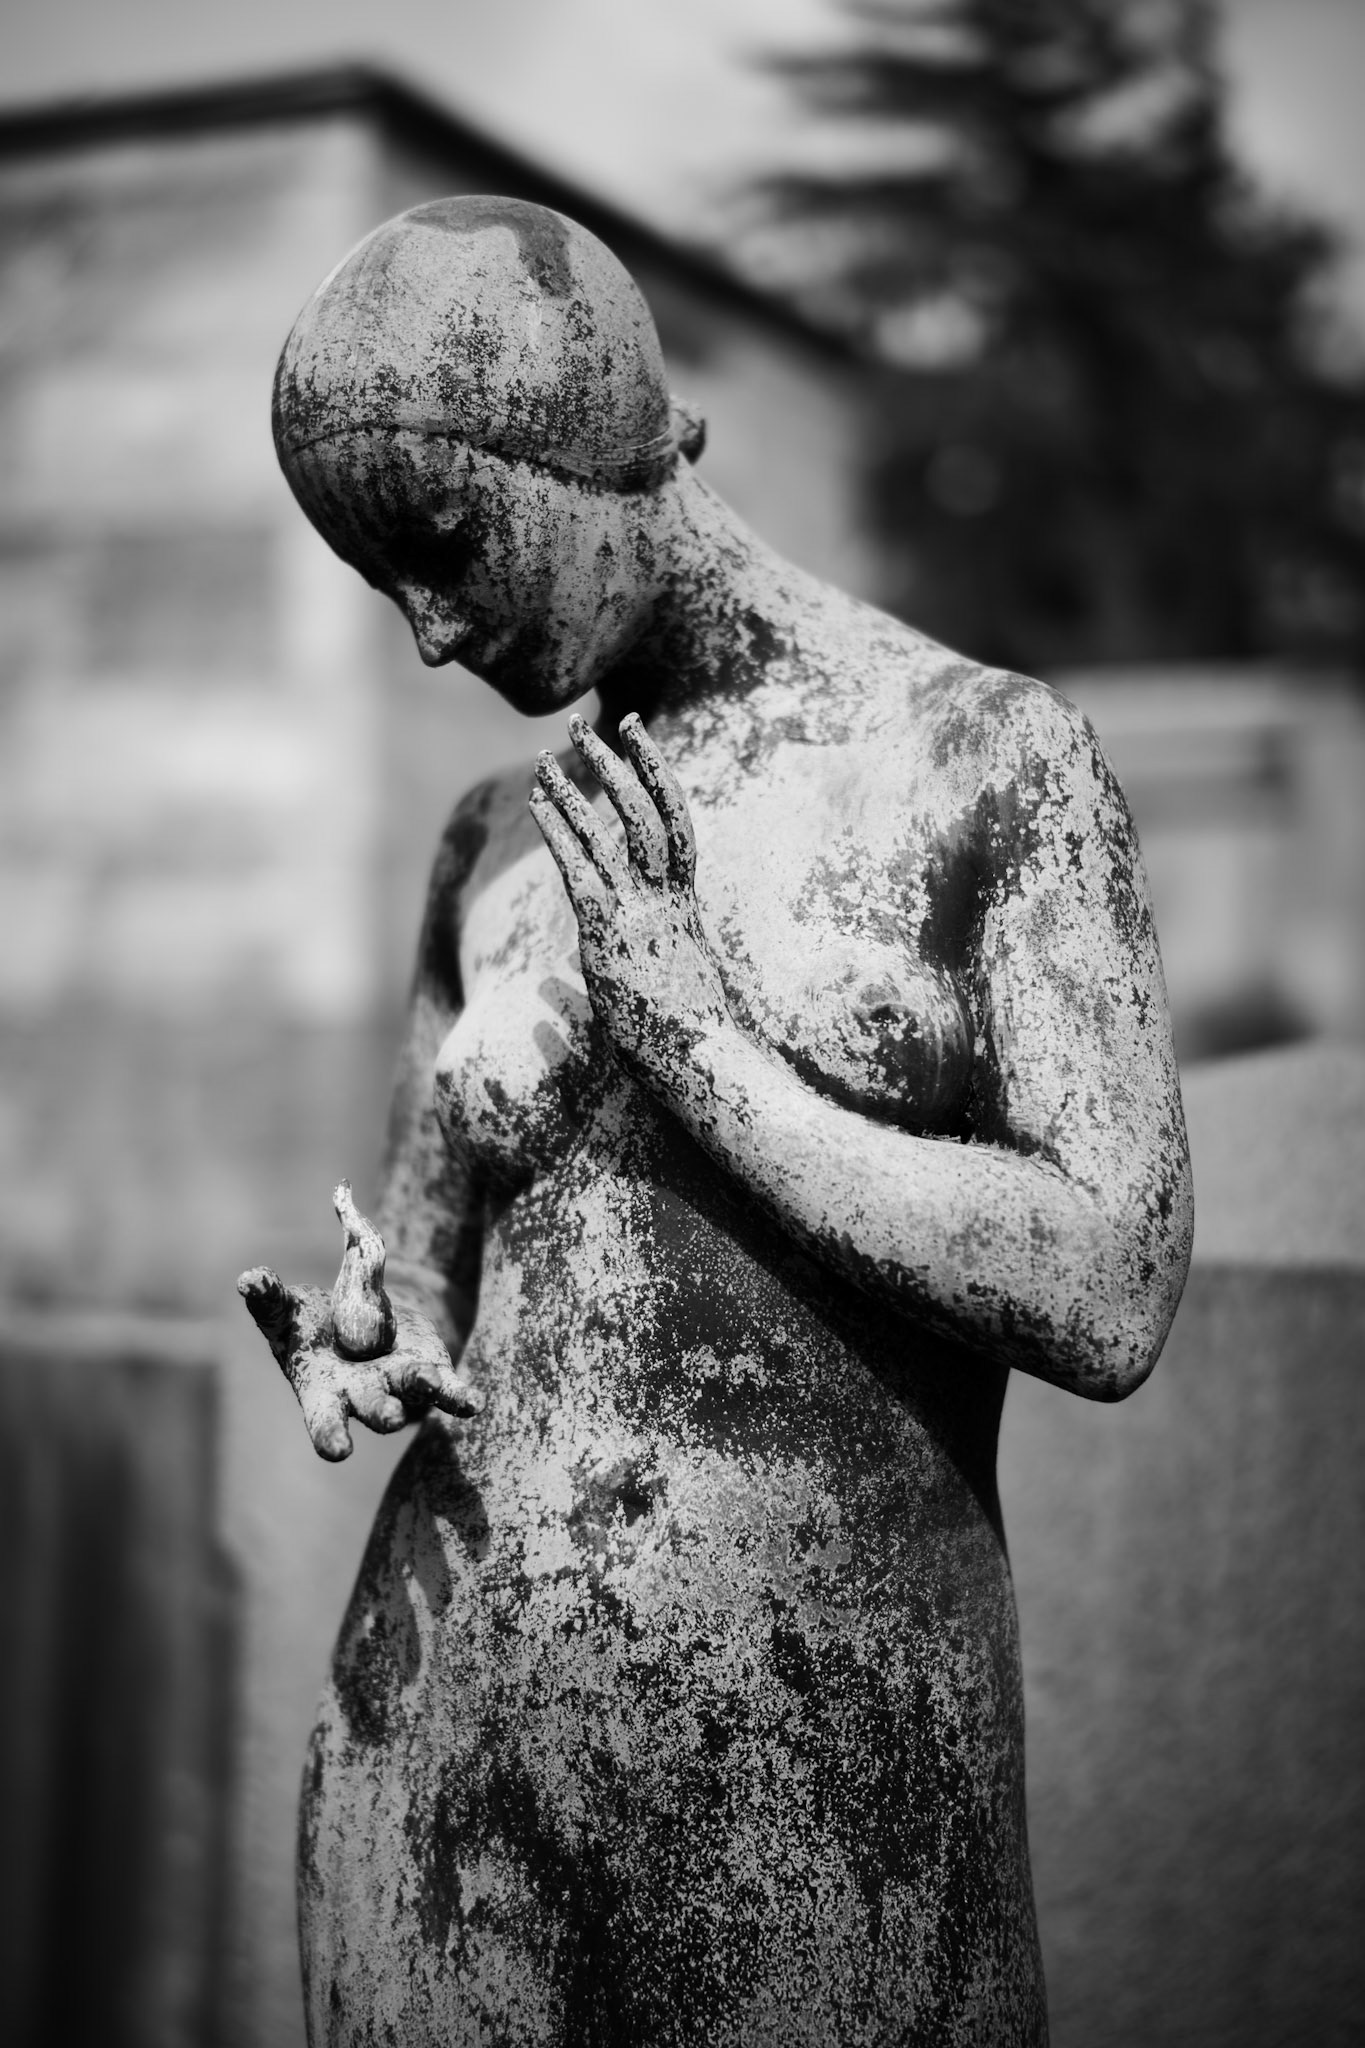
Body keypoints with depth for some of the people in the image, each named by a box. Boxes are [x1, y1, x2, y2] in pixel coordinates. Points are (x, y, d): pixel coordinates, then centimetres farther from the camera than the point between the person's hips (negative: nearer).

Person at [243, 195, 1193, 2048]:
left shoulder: (989, 760, -6)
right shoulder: (499, 849, 7)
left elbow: (1112, 1305, -14)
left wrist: (692, 1046, -13)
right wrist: (355, 1370, -5)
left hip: (822, 1752, -4)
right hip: (444, 1717, 4)